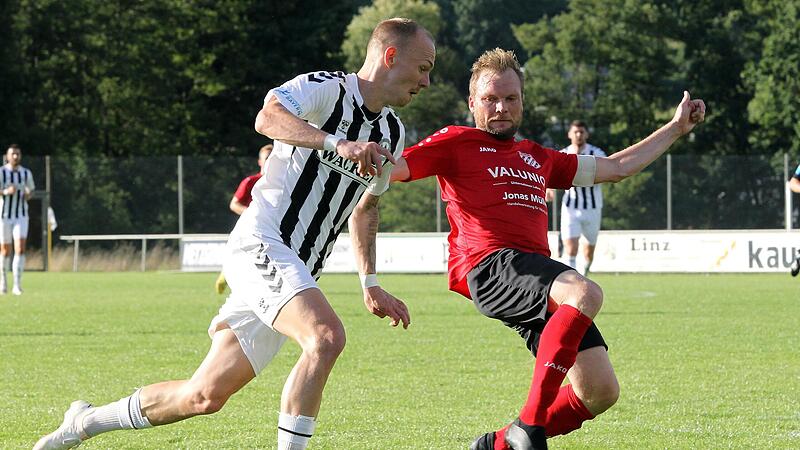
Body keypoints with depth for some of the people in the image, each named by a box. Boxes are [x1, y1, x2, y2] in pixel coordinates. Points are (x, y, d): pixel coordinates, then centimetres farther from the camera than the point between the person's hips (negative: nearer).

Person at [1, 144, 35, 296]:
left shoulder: (26, 173, 4)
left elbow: (30, 190, 20)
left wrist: (28, 194, -3)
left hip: (21, 216, 1)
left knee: (20, 249, -16)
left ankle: (17, 285, -18)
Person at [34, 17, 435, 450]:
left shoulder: (393, 133, 15)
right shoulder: (326, 89, -10)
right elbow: (268, 117, -32)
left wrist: (370, 284, 25)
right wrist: (337, 144, -47)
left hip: (295, 274, 8)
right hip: (261, 244, -8)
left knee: (204, 396, 7)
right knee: (326, 337, -33)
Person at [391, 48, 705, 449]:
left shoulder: (536, 158, 32)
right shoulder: (457, 143, 12)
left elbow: (616, 167, 40)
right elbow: (392, 168, -1)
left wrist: (676, 128, 41)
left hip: (536, 275, 8)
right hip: (490, 265, -7)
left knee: (601, 391, -4)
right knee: (585, 293, -36)